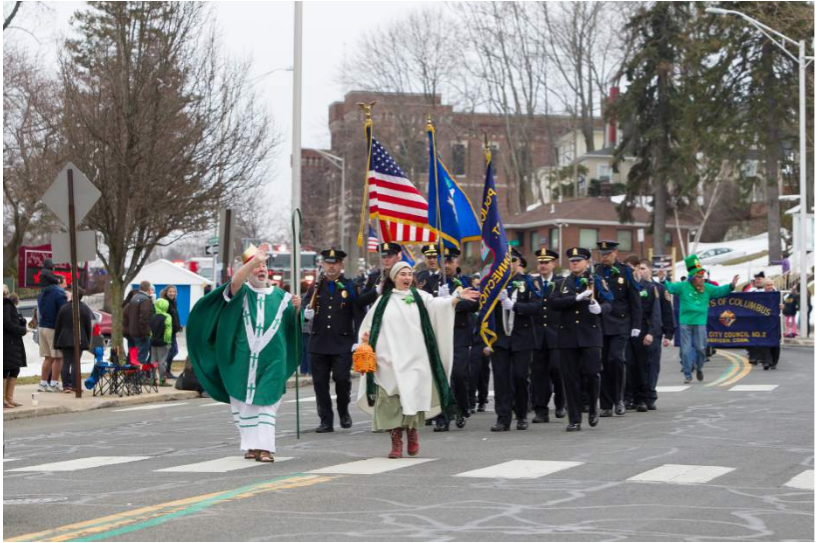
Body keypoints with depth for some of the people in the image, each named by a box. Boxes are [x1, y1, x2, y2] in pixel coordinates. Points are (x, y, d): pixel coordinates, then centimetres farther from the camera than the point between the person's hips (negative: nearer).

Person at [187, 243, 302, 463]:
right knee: (243, 402, 2)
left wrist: (297, 308, -6)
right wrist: (255, 260, -32)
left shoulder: (279, 296, 13)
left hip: (271, 359, 1)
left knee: (266, 401, -8)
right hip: (243, 359, 0)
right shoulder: (242, 291, 5)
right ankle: (251, 444, 12)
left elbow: (293, 324, 16)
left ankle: (264, 446, -12)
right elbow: (235, 281, -20)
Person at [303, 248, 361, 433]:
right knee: (320, 382, 2)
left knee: (342, 379, -7)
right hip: (319, 343, 3)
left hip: (342, 344, -3)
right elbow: (306, 309, 14)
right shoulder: (315, 287, 11)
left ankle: (344, 412, 19)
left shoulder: (350, 287, 3)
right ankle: (326, 420, 11)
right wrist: (306, 313, -11)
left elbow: (358, 314, 1)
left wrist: (358, 340, -5)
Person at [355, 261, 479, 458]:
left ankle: (412, 433, 15)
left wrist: (457, 297, -21)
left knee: (412, 397, -5)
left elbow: (438, 304, -7)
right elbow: (369, 324, 16)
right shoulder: (384, 300, 12)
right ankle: (396, 442, 2)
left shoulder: (419, 297, 8)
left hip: (414, 359, -1)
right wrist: (366, 335, -5)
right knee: (391, 399, -3)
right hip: (389, 359, 1)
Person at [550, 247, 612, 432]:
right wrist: (577, 298, -15)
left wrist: (599, 308, -26)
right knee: (570, 379, 1)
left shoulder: (596, 281, 6)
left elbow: (608, 303, -2)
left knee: (591, 373, -8)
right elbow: (553, 302, -4)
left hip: (590, 335, -2)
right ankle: (575, 420, 7)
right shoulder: (563, 283, 13)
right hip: (568, 335, 2)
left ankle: (593, 409, 20)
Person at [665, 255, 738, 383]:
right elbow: (669, 287, -4)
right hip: (685, 323, -2)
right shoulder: (682, 286, 0)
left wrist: (731, 286, -1)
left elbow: (720, 291, 10)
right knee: (686, 350, -2)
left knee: (700, 348, 3)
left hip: (700, 323, 2)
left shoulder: (707, 288, 8)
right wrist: (663, 280, -20)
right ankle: (688, 375, 6)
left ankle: (698, 368, 31)